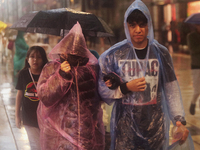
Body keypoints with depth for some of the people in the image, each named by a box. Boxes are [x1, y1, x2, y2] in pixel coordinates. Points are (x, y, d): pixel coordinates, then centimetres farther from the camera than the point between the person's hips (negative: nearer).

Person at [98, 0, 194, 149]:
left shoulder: (161, 53, 1)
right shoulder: (114, 54, -2)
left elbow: (172, 90, 2)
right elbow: (101, 89, -1)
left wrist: (179, 120, -5)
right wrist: (126, 88, -14)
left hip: (156, 125, 1)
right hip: (125, 125, -1)